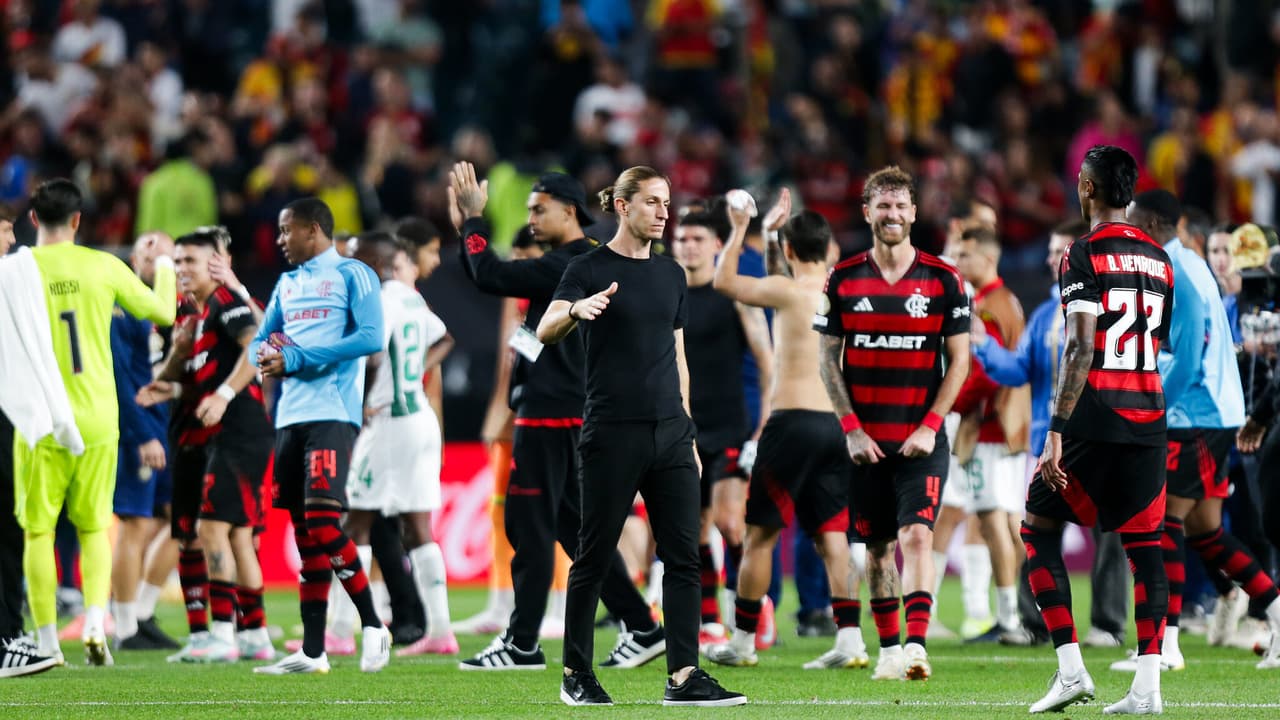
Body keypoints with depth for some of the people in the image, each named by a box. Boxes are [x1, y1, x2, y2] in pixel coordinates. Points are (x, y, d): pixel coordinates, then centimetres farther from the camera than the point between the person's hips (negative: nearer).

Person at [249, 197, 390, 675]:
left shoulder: (352, 274, -2)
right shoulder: (287, 283, 21)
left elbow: (371, 337, -13)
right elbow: (262, 340, 24)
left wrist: (295, 358, -13)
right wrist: (266, 357, -2)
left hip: (332, 413, -7)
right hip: (290, 415, 8)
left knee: (322, 523, -18)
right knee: (305, 533, 6)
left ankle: (372, 626, -5)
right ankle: (312, 651, 7)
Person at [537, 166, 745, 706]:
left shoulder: (670, 274, 15)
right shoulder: (589, 268, -3)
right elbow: (546, 330, -17)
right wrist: (578, 310, -38)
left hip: (669, 433, 6)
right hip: (611, 434, -5)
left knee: (683, 555, -2)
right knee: (594, 559, 0)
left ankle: (683, 676, -4)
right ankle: (576, 675, 11)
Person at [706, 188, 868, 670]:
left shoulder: (788, 291, -10)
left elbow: (724, 281, 5)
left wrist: (739, 229, 15)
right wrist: (769, 235, 32)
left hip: (793, 422, -6)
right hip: (837, 425, 6)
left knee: (761, 534, 5)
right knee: (832, 535, 3)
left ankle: (741, 641, 12)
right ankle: (850, 640, -9)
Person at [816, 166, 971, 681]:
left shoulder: (943, 280, 0)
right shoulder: (844, 280, 4)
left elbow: (959, 359, 1)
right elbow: (829, 359, 5)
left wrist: (930, 426, -8)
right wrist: (851, 429, -4)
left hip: (921, 439, -2)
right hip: (866, 440, 2)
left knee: (916, 534, -17)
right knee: (877, 546, 8)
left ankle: (916, 645, -24)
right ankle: (888, 649, 18)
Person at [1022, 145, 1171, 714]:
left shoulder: (1087, 254, -8)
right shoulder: (1157, 258, 14)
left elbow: (1081, 350, -15)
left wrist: (1057, 432, -17)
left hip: (1095, 417, -6)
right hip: (1149, 416, 6)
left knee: (1040, 531, 6)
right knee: (1143, 544, 6)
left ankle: (1070, 671, -3)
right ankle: (1147, 685, -2)